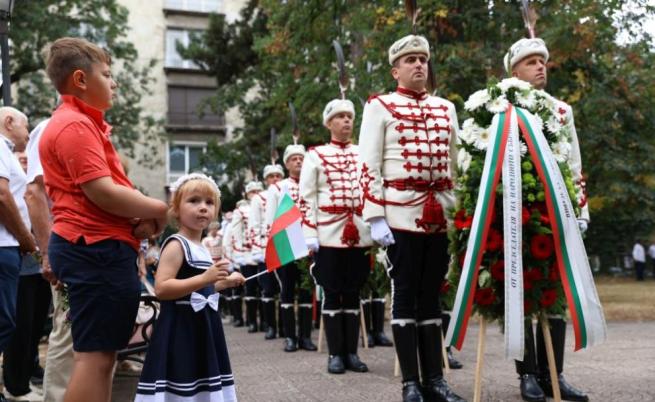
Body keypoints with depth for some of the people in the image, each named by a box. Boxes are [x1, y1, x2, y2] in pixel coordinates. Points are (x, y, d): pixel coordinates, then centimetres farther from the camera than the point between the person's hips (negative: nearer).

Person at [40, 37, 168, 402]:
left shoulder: (83, 123, 21)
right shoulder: (76, 126, -12)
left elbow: (107, 187, 20)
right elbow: (101, 192, -21)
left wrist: (142, 216, 1)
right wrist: (156, 210, -7)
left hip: (96, 247, 11)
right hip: (96, 248, -11)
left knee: (102, 353, 16)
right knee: (96, 355, -9)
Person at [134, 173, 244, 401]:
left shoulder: (202, 249, 14)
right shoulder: (176, 245, -14)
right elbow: (161, 289, -25)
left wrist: (224, 283, 22)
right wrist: (205, 278, -29)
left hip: (201, 328, 10)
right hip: (180, 330, -10)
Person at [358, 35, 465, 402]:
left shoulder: (446, 108, 15)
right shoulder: (380, 106, 1)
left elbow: (456, 163, 19)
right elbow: (369, 166, -6)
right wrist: (376, 218, -13)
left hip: (440, 215, 5)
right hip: (401, 213, -4)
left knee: (432, 295, 8)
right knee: (405, 295, -1)